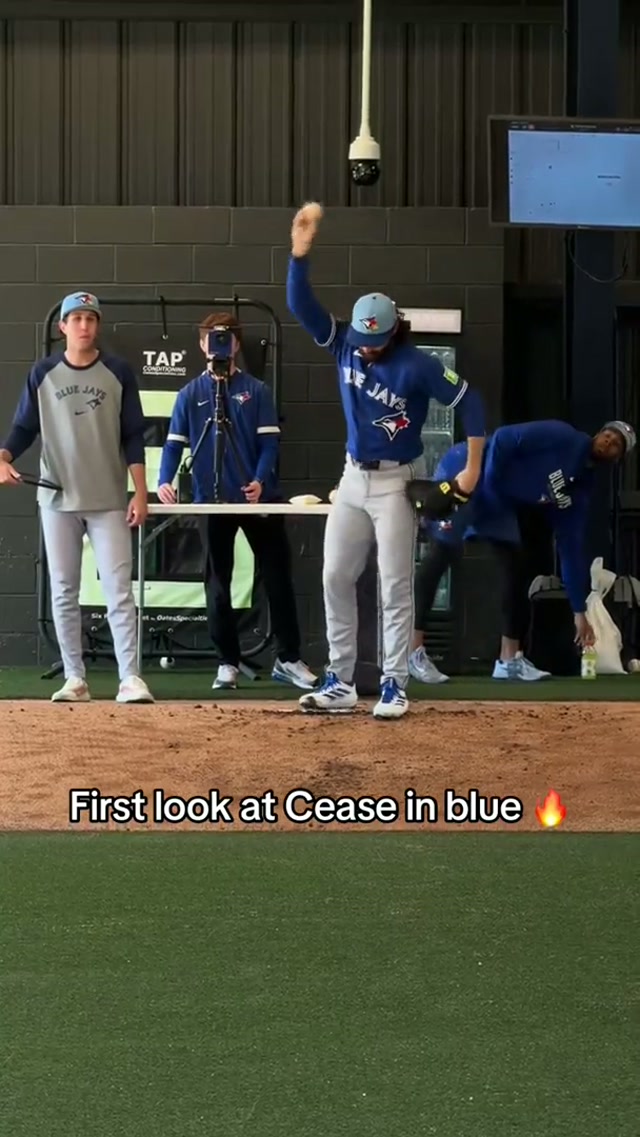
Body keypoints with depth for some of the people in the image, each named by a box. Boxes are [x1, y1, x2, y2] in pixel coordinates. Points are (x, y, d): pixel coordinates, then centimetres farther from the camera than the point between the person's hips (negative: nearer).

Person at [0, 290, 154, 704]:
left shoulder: (118, 372, 0)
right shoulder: (43, 374, 3)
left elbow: (133, 437, 1)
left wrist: (140, 493, -6)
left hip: (108, 501, -2)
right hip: (57, 499, 2)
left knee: (119, 590, -7)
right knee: (63, 592, 4)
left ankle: (130, 678, -9)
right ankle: (75, 679, 9)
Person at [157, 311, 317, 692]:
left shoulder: (257, 391, 4)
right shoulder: (191, 395, 6)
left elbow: (268, 442, -3)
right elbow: (175, 443, -1)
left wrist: (260, 481, -21)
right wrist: (165, 482, -19)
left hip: (260, 499, 0)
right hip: (213, 502, 1)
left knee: (278, 577, 2)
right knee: (218, 584, 5)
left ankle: (289, 659, 10)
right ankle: (228, 662, 13)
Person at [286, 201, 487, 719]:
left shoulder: (416, 364, -17)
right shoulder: (345, 344, -3)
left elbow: (469, 400, -13)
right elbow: (301, 305, -10)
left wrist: (473, 467, -14)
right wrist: (300, 251, -24)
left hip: (397, 482, -6)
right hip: (353, 478, 6)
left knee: (395, 586, -3)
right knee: (336, 578, 5)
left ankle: (394, 686, 1)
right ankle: (341, 683, 11)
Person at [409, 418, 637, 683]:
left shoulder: (579, 487, 7)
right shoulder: (562, 437, -14)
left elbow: (571, 547, 9)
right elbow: (503, 438, -21)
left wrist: (579, 610, 6)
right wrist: (490, 485, -22)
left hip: (497, 502, 9)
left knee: (514, 566, 3)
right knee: (442, 553, -16)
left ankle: (510, 659, 10)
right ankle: (413, 651, -21)